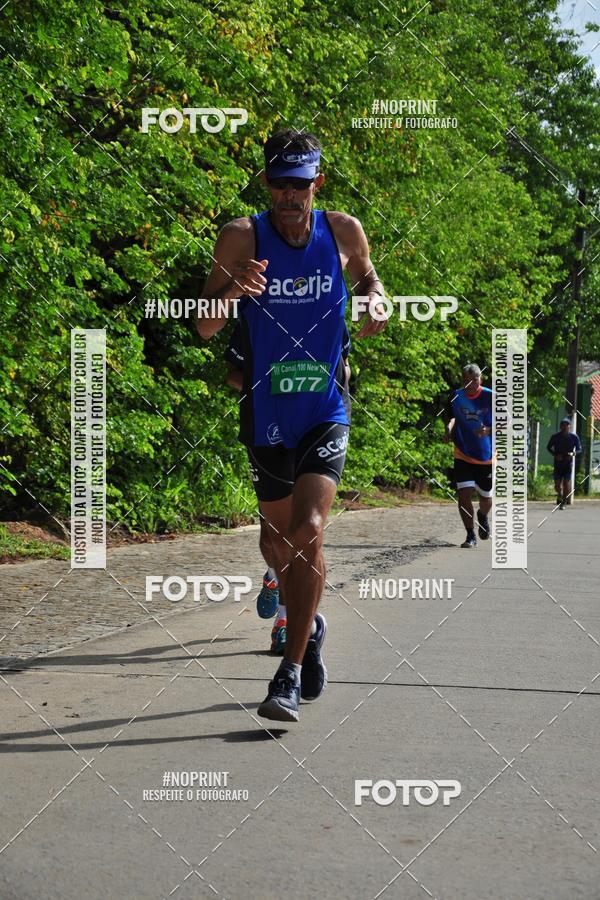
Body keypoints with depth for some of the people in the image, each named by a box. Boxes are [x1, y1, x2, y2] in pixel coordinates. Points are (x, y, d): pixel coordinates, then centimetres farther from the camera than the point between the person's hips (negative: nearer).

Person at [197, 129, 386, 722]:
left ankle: (290, 673, -11)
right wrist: (231, 291, -29)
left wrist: (375, 301, -4)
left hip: (326, 413, -1)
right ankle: (309, 627, 42)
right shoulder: (242, 237, -7)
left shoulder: (344, 231, -2)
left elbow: (367, 277, 20)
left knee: (308, 533, -18)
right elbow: (204, 328, -7)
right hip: (266, 416, 1)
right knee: (283, 542, 13)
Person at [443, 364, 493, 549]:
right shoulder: (455, 397, -4)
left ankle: (483, 516, 46)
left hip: (487, 457, 0)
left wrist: (488, 430, -24)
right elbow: (450, 416, 12)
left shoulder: (491, 397, -10)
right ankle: (470, 536, -1)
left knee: (486, 497, 10)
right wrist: (449, 427, -10)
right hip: (463, 456, 0)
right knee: (464, 494, -13)